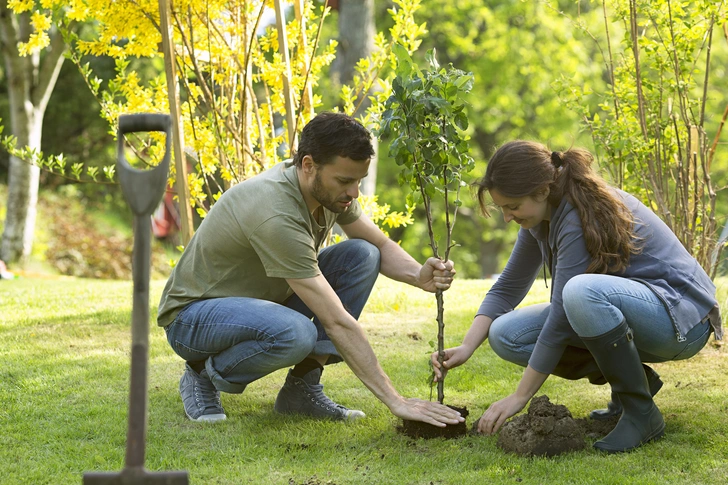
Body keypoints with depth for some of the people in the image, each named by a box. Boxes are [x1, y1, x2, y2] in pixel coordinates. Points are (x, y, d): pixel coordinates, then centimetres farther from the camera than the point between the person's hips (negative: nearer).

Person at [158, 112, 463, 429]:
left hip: (263, 300, 9)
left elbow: (381, 245, 7)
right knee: (295, 333, -39)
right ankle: (204, 375, -8)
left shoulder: (327, 186, -8)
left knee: (362, 255, -9)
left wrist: (419, 276, -17)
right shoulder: (277, 216, -34)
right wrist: (395, 401, -35)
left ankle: (302, 387, -6)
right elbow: (336, 322, -35)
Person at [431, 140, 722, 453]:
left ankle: (642, 414, -21)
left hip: (681, 314, -9)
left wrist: (519, 398, -20)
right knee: (505, 334, -5)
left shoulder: (581, 218, -26)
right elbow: (507, 288, 9)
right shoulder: (543, 215, 1)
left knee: (582, 291, -40)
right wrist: (466, 348, -6)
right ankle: (634, 378, 3)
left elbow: (561, 318, -25)